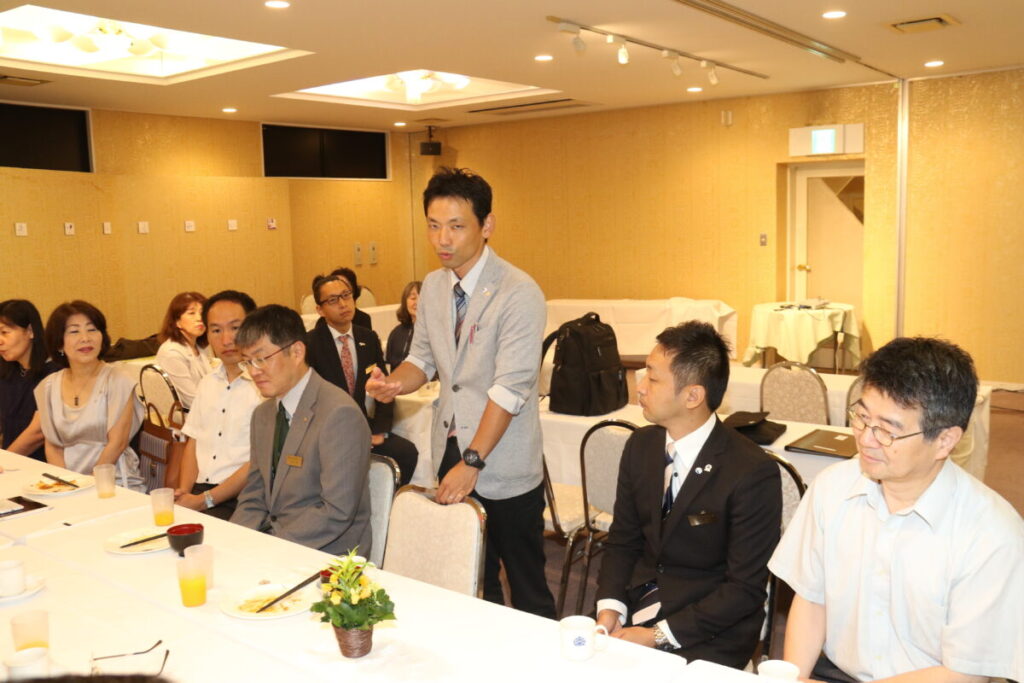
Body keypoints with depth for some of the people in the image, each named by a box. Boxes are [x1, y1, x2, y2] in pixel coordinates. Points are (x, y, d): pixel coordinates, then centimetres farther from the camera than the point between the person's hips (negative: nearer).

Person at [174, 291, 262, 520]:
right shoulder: (207, 383, 17)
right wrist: (184, 491, 0)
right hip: (197, 491, 7)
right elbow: (193, 442, 18)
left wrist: (204, 501, -13)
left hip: (237, 500, -6)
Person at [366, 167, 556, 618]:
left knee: (527, 589, 8)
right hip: (450, 456, 6)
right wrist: (394, 384, -10)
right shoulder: (433, 286, 5)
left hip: (505, 471, -6)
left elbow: (510, 388, -20)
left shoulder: (518, 293, -17)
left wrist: (472, 463, -20)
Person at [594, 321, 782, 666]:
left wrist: (658, 637, -18)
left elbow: (745, 589, -14)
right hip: (636, 608, 5)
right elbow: (622, 539, 8)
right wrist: (609, 607, -8)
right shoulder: (640, 445, 0)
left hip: (707, 638, -5)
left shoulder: (752, 473, -18)